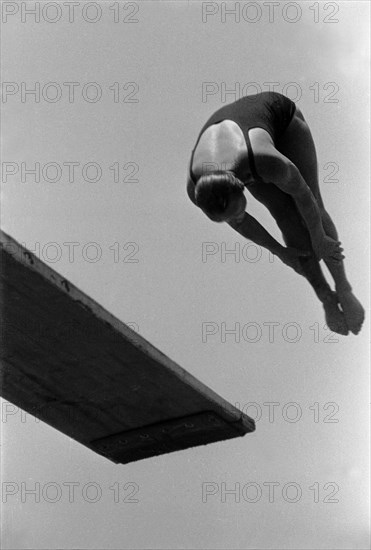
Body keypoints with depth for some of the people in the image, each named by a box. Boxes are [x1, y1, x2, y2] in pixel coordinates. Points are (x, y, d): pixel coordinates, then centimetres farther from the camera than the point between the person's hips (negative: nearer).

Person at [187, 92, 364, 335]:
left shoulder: (270, 162, -48)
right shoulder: (197, 189, -36)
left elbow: (302, 192, -26)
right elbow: (238, 221, -15)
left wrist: (319, 240, -10)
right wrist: (279, 251, -4)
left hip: (280, 116, -2)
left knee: (311, 210, -11)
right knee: (289, 219, -10)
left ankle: (344, 289, 11)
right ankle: (326, 297, 9)